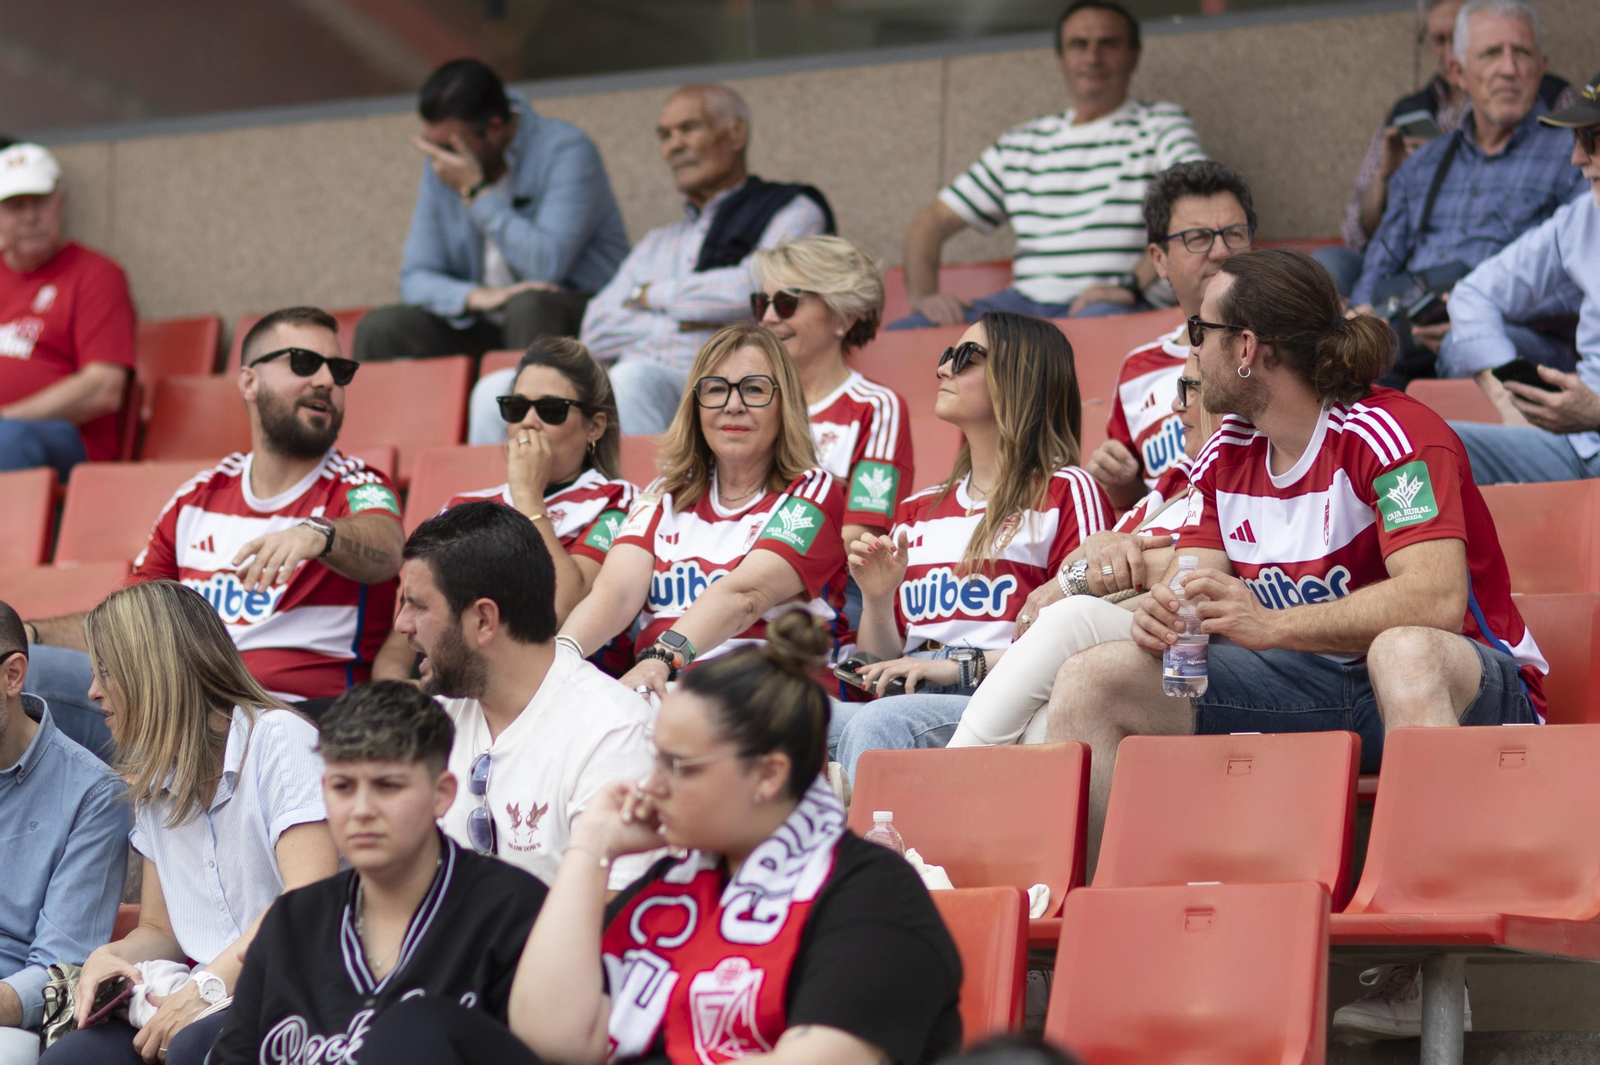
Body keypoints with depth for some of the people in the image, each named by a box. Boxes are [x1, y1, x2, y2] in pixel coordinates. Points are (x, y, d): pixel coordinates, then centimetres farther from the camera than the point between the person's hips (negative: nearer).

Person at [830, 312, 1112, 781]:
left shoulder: (1067, 492, 7)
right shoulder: (917, 511, 27)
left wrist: (963, 666, -14)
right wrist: (876, 600, 5)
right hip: (909, 702, 5)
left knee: (879, 723, -38)